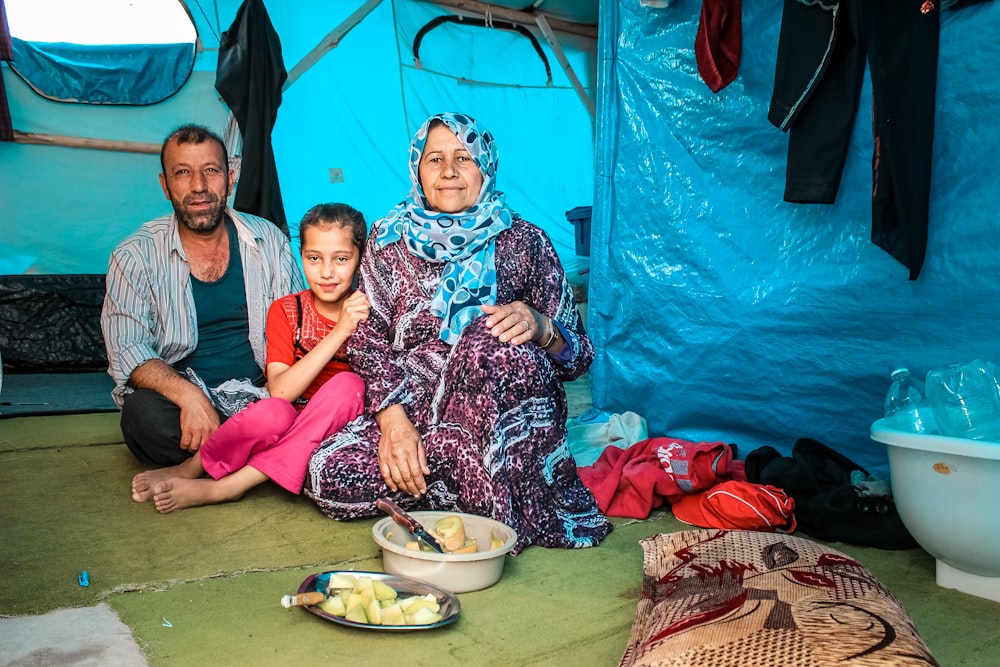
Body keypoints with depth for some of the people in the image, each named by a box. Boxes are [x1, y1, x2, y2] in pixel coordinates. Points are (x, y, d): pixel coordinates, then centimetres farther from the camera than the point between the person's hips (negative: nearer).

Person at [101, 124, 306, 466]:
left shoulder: (269, 241, 4)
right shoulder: (135, 257, -1)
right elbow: (127, 350, -9)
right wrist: (189, 396, -29)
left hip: (257, 399, 2)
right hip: (178, 398, -1)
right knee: (145, 413, -35)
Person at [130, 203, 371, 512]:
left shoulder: (369, 312, -1)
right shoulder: (286, 311, -1)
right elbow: (280, 392, -16)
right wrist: (339, 332, -23)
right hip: (287, 427, -1)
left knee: (348, 384, -30)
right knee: (273, 414, -35)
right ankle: (187, 471, -5)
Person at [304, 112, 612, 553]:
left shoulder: (523, 243, 0)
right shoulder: (389, 240, 6)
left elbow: (578, 357, -1)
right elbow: (370, 342, 1)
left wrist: (540, 327, -24)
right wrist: (393, 420, -16)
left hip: (508, 419, -2)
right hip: (414, 409, 3)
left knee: (490, 337, -34)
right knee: (328, 476, -22)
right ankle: (479, 482, -8)